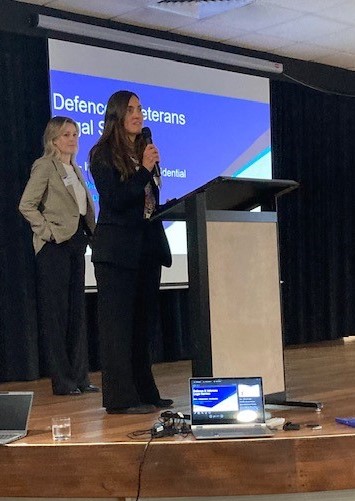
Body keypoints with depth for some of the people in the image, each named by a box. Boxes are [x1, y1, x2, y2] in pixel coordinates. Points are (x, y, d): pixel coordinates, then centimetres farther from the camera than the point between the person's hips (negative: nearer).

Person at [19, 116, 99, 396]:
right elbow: (26, 205, -12)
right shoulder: (45, 166, -5)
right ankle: (61, 381, 0)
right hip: (55, 247, -8)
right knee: (56, 312, -4)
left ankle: (79, 377, 15)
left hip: (76, 244, 8)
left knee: (77, 311, 9)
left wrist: (90, 234, 8)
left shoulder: (75, 170, 18)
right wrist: (48, 231, -15)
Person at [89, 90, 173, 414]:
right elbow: (114, 200, -14)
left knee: (144, 322, 10)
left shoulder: (145, 151, 15)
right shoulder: (103, 154, -5)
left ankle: (144, 393, 16)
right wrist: (144, 170, -17)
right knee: (118, 323, -5)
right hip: (117, 250, -7)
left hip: (147, 247, 7)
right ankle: (120, 397, -3)